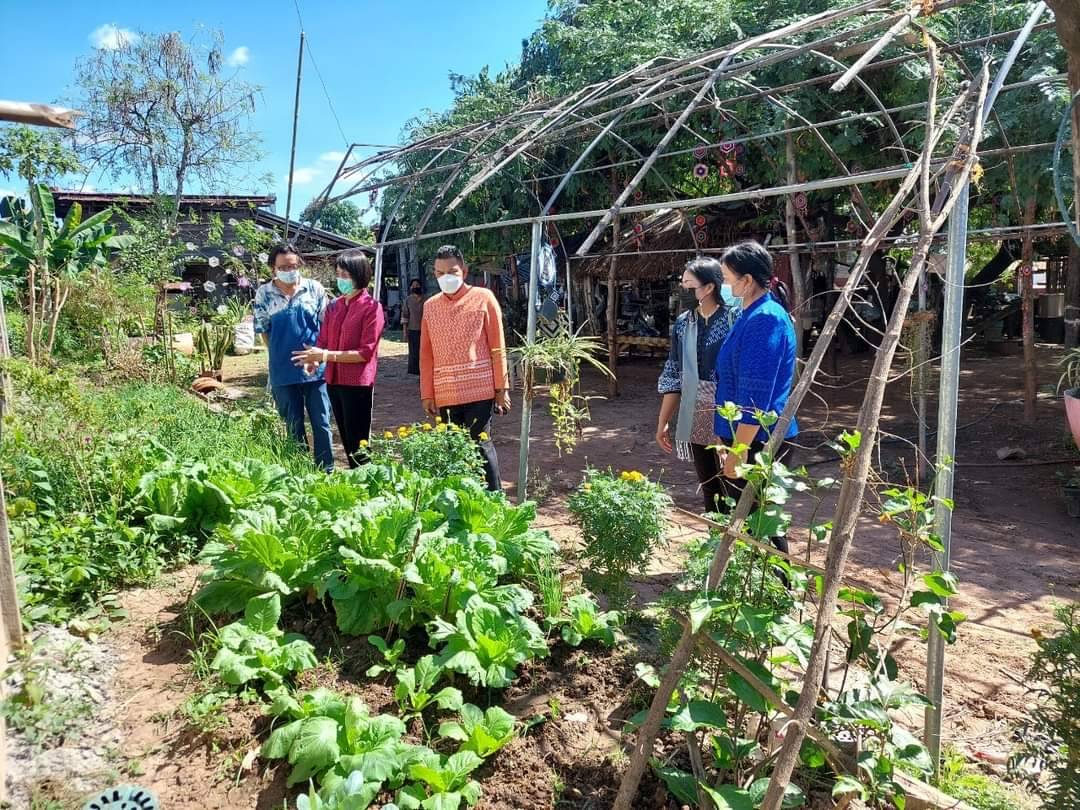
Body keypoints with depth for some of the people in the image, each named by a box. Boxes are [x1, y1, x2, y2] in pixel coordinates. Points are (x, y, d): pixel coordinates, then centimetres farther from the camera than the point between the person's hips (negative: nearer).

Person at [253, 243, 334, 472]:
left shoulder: (315, 288, 0)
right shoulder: (264, 293, 1)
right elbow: (263, 330, 7)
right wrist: (282, 354, 2)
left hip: (316, 368, 0)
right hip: (283, 372, 1)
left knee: (321, 423, 4)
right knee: (294, 425, 11)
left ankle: (326, 471, 15)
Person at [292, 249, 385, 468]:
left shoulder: (371, 307, -9)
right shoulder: (333, 306, 11)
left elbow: (366, 352, -15)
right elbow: (323, 341, 12)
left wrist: (327, 356, -20)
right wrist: (315, 357, -12)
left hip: (358, 384, -7)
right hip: (334, 381, 7)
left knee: (358, 443, -1)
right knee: (346, 439, 16)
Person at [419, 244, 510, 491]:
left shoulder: (483, 298, -1)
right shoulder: (430, 306, 10)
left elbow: (497, 348, -1)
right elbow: (426, 354, 11)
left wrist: (501, 388, -3)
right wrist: (427, 394, 7)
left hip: (479, 390, -4)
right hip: (444, 394, 4)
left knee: (480, 445, -3)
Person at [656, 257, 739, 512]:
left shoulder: (735, 319, -11)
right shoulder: (683, 324, 5)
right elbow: (673, 376, 11)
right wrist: (663, 422, 12)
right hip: (694, 421, 5)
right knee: (710, 492, 15)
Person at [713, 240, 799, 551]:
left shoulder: (765, 319, -21)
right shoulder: (755, 313, 11)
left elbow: (756, 396, -24)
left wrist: (737, 452, -22)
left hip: (757, 442, -10)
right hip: (752, 438, 10)